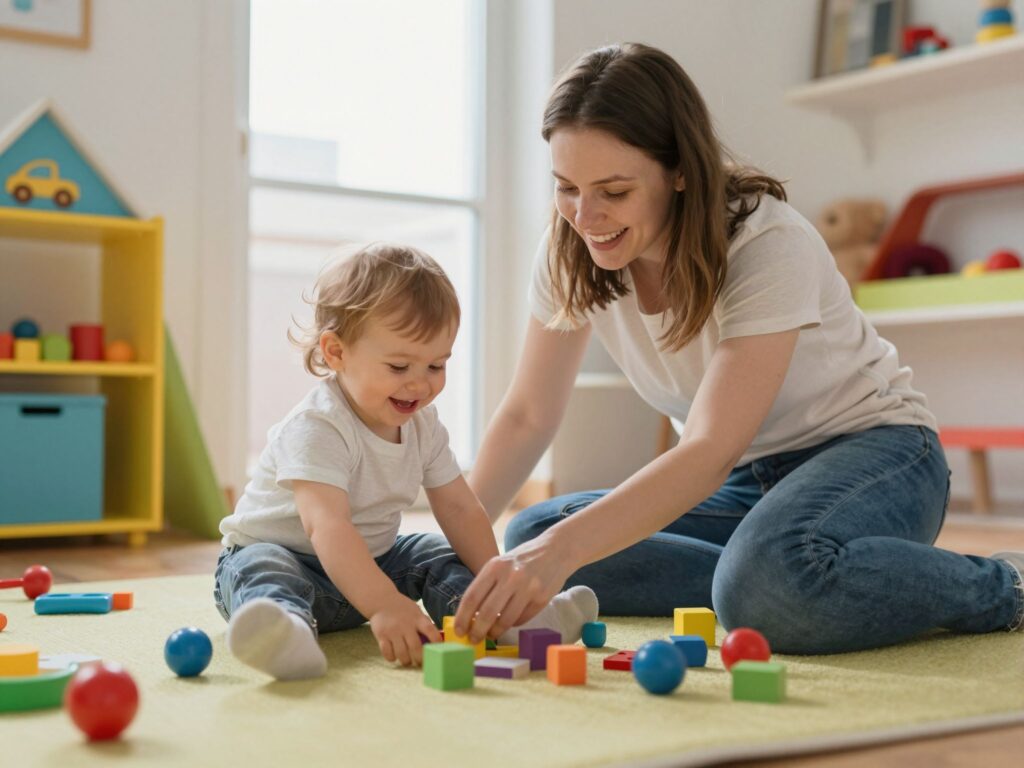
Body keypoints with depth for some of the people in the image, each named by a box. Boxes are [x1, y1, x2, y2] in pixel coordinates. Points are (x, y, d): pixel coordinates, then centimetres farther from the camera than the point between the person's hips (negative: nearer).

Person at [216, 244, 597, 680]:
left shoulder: (422, 425, -4)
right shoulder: (316, 428, -29)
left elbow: (460, 509, 2)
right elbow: (327, 526, -42)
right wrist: (385, 606, -55)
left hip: (367, 561, 8)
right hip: (279, 550, -7)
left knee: (439, 555, 1)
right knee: (263, 571, -36)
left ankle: (511, 621, -17)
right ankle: (286, 629, -66)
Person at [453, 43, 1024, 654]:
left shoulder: (770, 247, -26)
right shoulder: (573, 252, -8)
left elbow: (711, 452, -36)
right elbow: (528, 416, -2)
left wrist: (563, 548, -49)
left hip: (868, 450, -6)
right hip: (743, 479, 6)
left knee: (772, 574, -40)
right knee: (531, 539, -17)